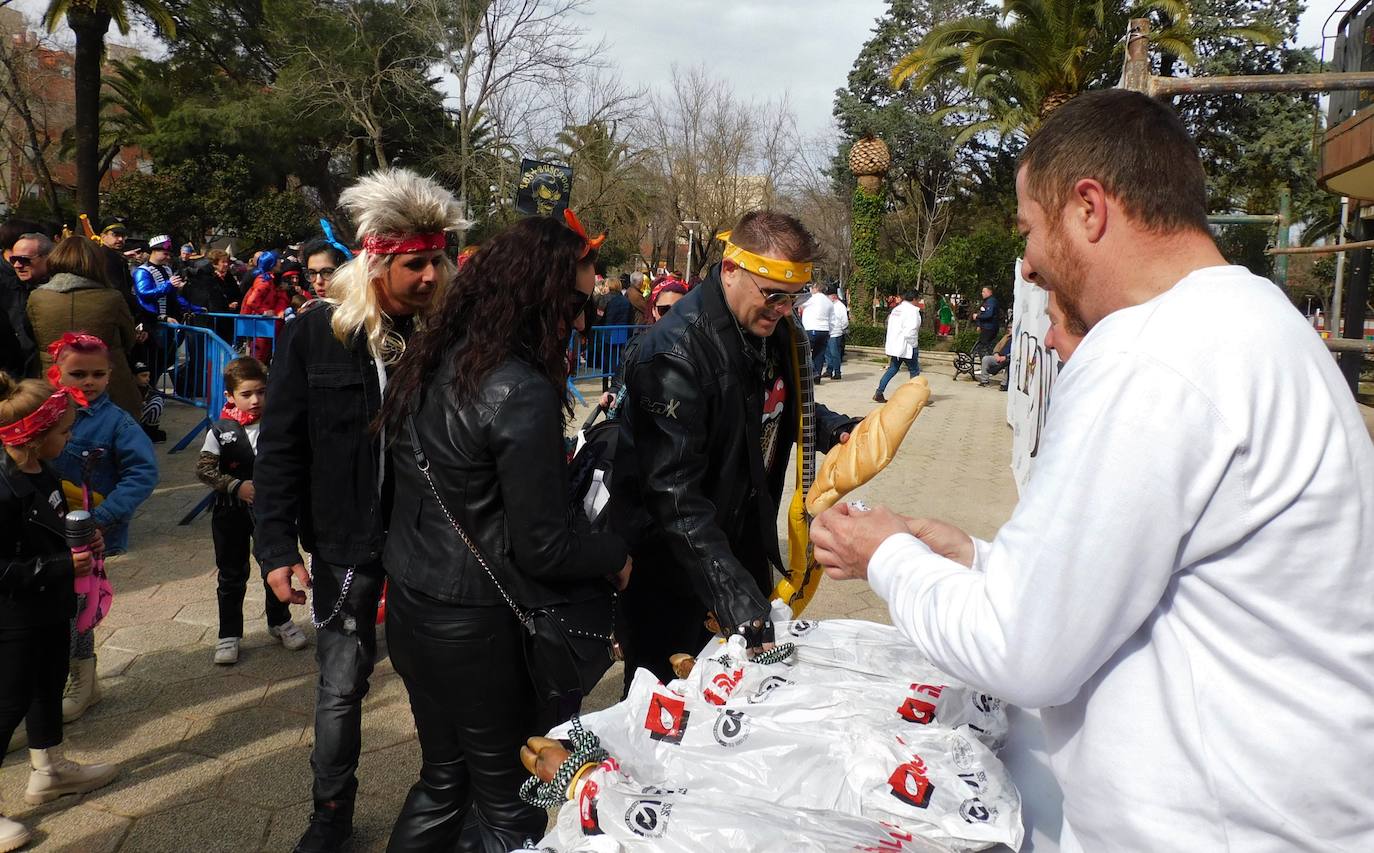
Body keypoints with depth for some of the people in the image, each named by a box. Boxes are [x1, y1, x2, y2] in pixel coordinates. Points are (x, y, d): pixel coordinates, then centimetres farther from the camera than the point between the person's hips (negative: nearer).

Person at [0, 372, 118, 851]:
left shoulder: (41, 473, 1)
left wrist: (80, 544, 1)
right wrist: (63, 566, -27)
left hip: (48, 610, 10)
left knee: (49, 687, 23)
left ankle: (49, 771, 41)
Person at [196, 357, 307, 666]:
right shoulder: (220, 431, -10)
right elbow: (203, 469, -12)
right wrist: (236, 486, -23)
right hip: (231, 513, -1)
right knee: (232, 575, 9)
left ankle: (279, 621, 34)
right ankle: (229, 634, 22)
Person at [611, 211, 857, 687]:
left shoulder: (778, 330, 0)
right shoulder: (675, 352, -26)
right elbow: (674, 493, -31)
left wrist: (838, 431, -4)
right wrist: (731, 590, -37)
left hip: (746, 543, 8)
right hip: (673, 560, -7)